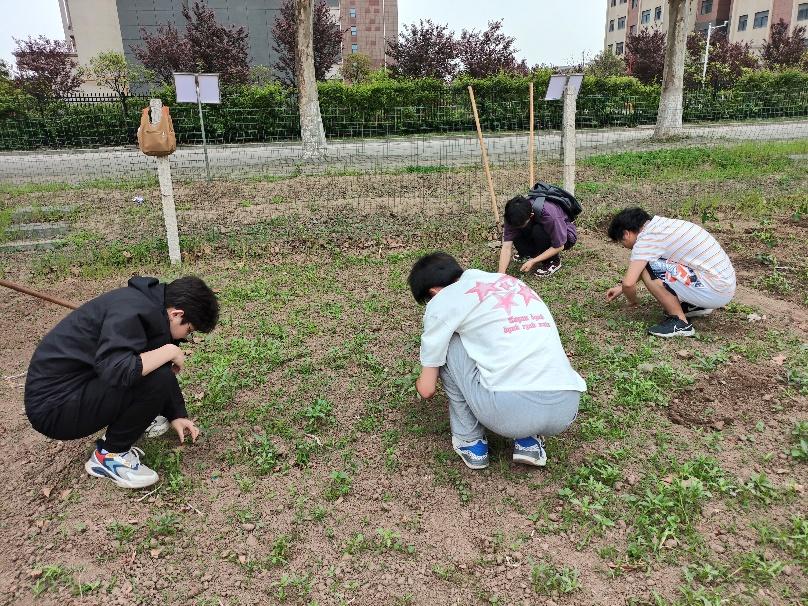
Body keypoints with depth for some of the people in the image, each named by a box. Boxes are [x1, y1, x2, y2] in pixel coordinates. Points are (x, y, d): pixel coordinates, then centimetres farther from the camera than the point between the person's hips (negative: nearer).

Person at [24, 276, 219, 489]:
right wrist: (170, 351, -23)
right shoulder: (133, 312, -24)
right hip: (53, 407, -9)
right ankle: (109, 455, -6)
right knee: (156, 378, -24)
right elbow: (115, 371, -37)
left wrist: (175, 415, 13)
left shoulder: (148, 303, 4)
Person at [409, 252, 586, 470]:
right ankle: (530, 442, 18)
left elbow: (427, 389, 13)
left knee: (446, 344, 15)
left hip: (508, 410, -6)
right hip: (566, 409, 6)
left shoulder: (442, 300, 8)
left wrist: (421, 383, 38)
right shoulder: (511, 282, 25)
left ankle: (469, 441, 20)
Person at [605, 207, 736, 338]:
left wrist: (632, 300, 0)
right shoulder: (660, 224, 11)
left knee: (646, 269, -13)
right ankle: (696, 306, 19)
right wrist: (621, 287, 33)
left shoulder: (646, 239, -16)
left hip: (715, 291, -9)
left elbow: (628, 282, -22)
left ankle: (680, 323, -7)